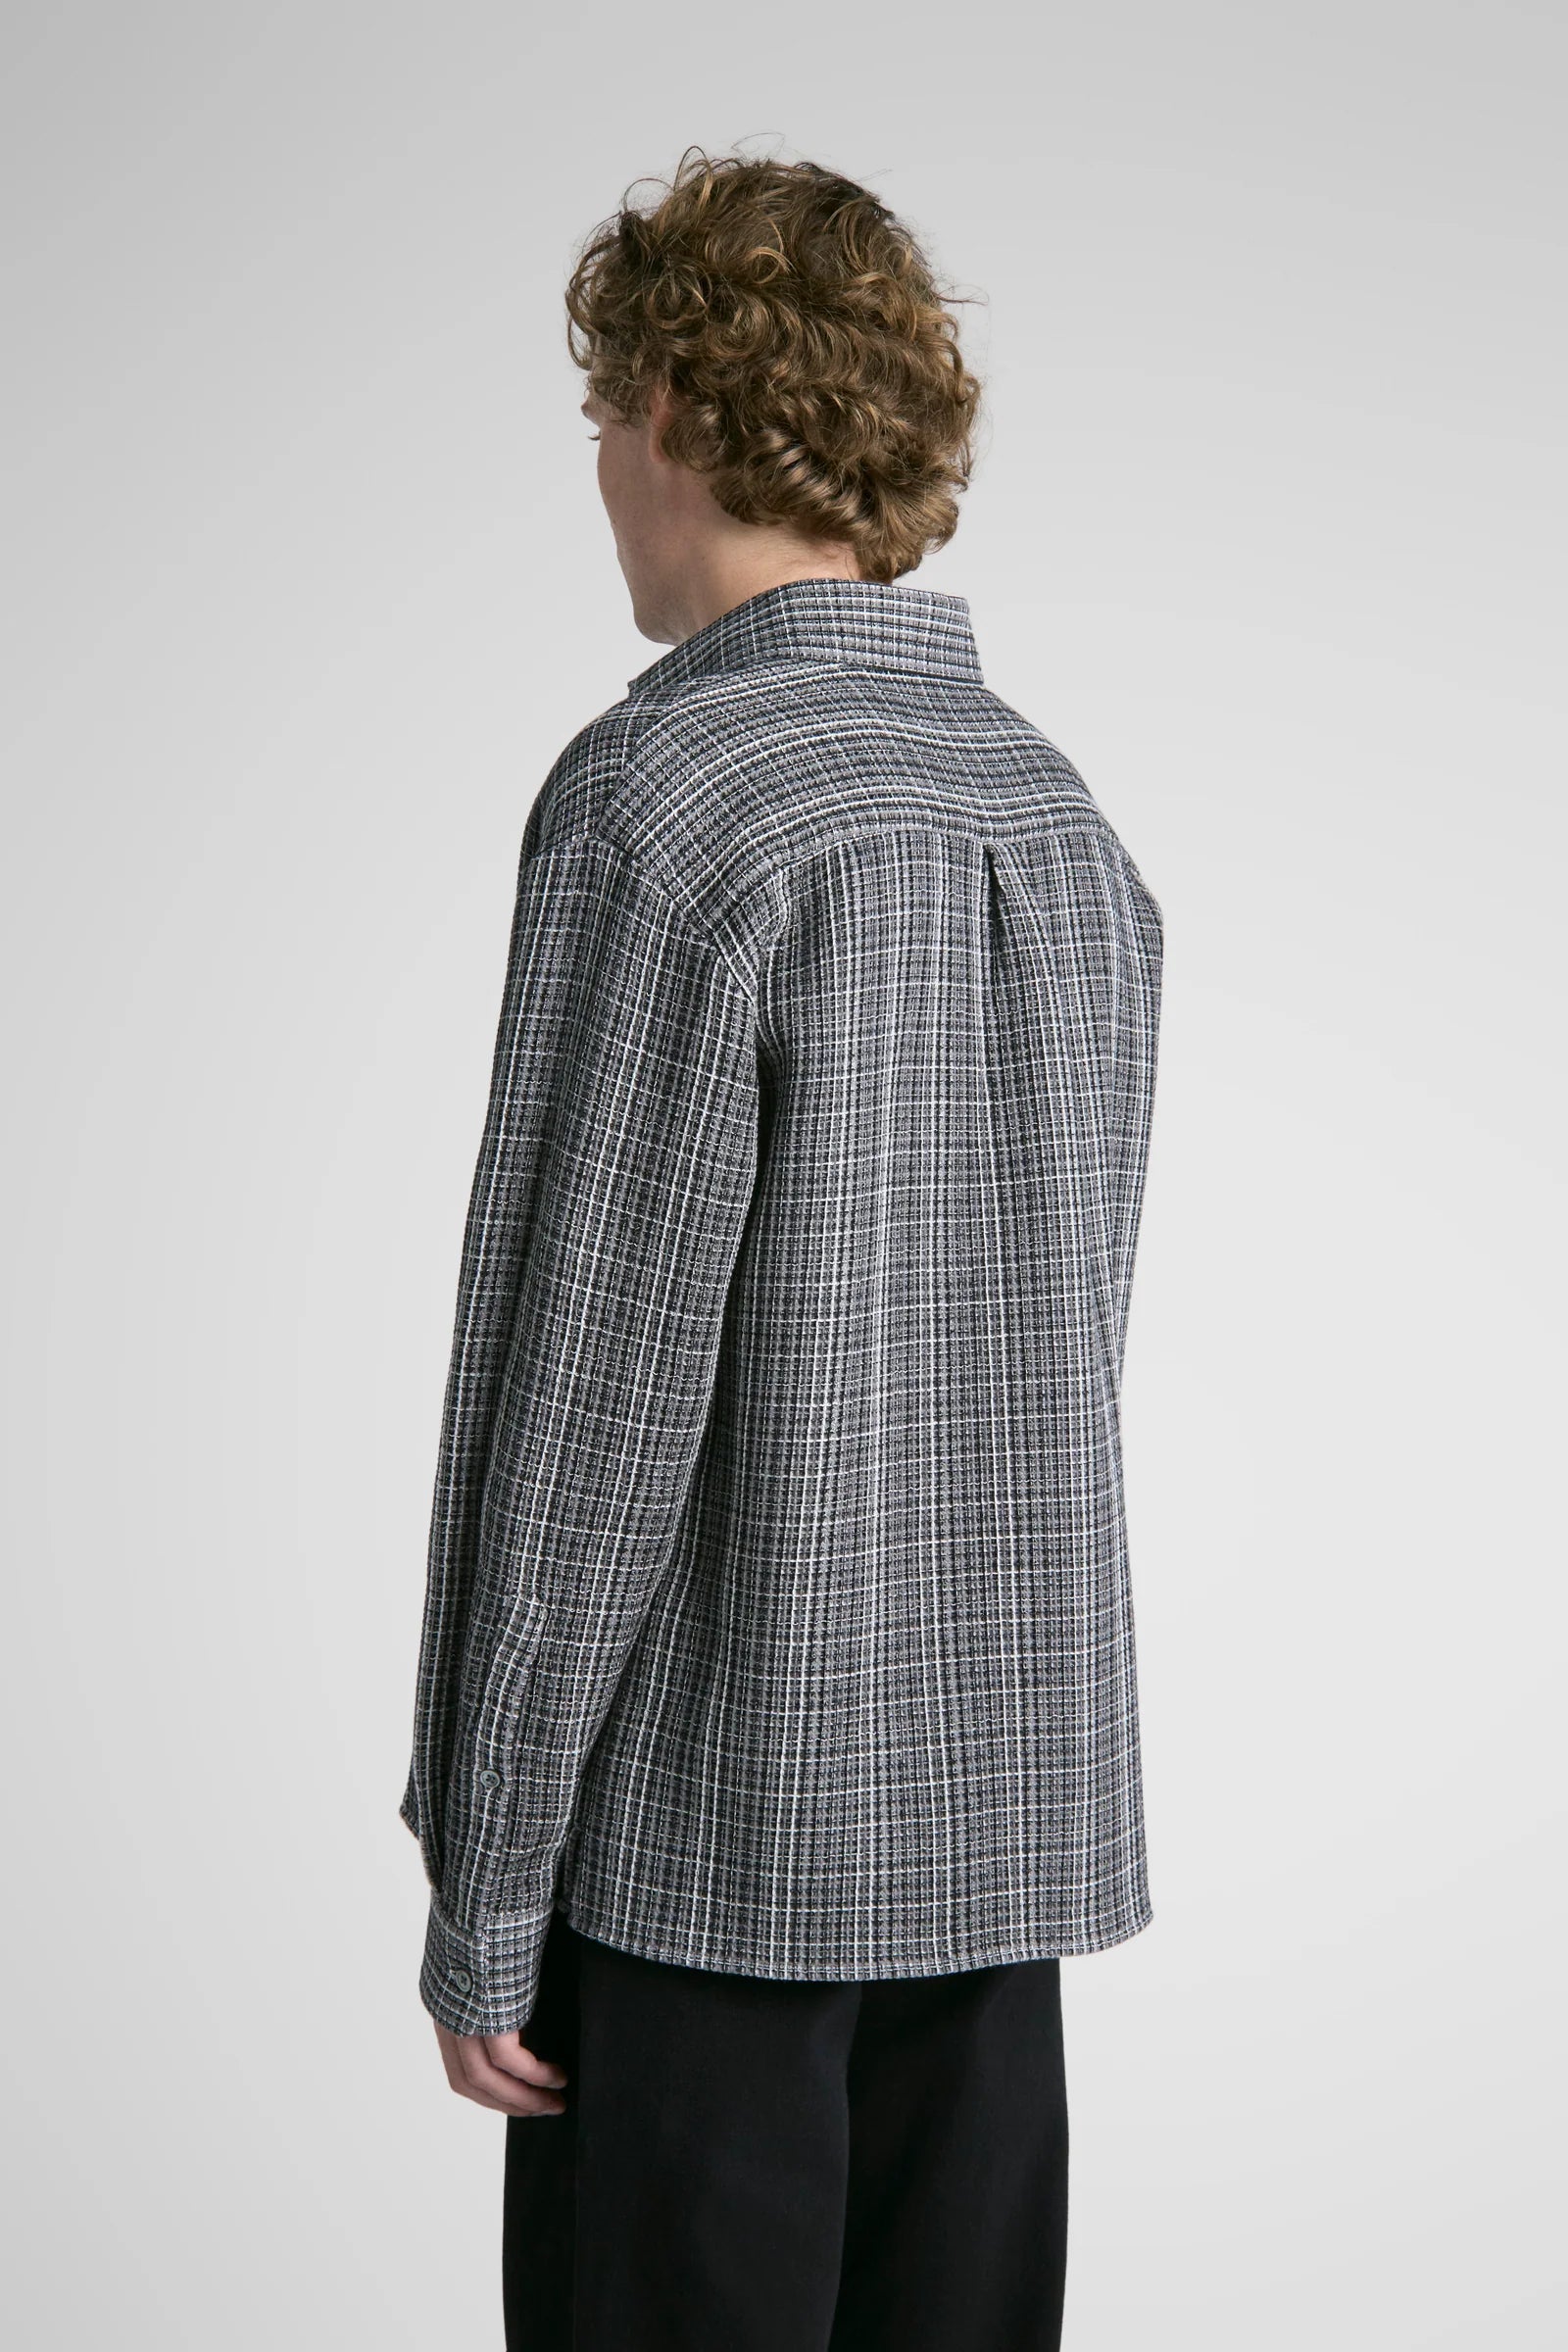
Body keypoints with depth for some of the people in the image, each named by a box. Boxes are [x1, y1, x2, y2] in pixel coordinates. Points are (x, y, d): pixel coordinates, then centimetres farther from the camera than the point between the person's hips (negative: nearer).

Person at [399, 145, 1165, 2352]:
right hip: (1018, 1806, 7)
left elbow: (587, 1378, -17)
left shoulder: (665, 790, -14)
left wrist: (480, 1893, -9)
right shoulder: (1064, 811, 9)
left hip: (706, 1834, -7)